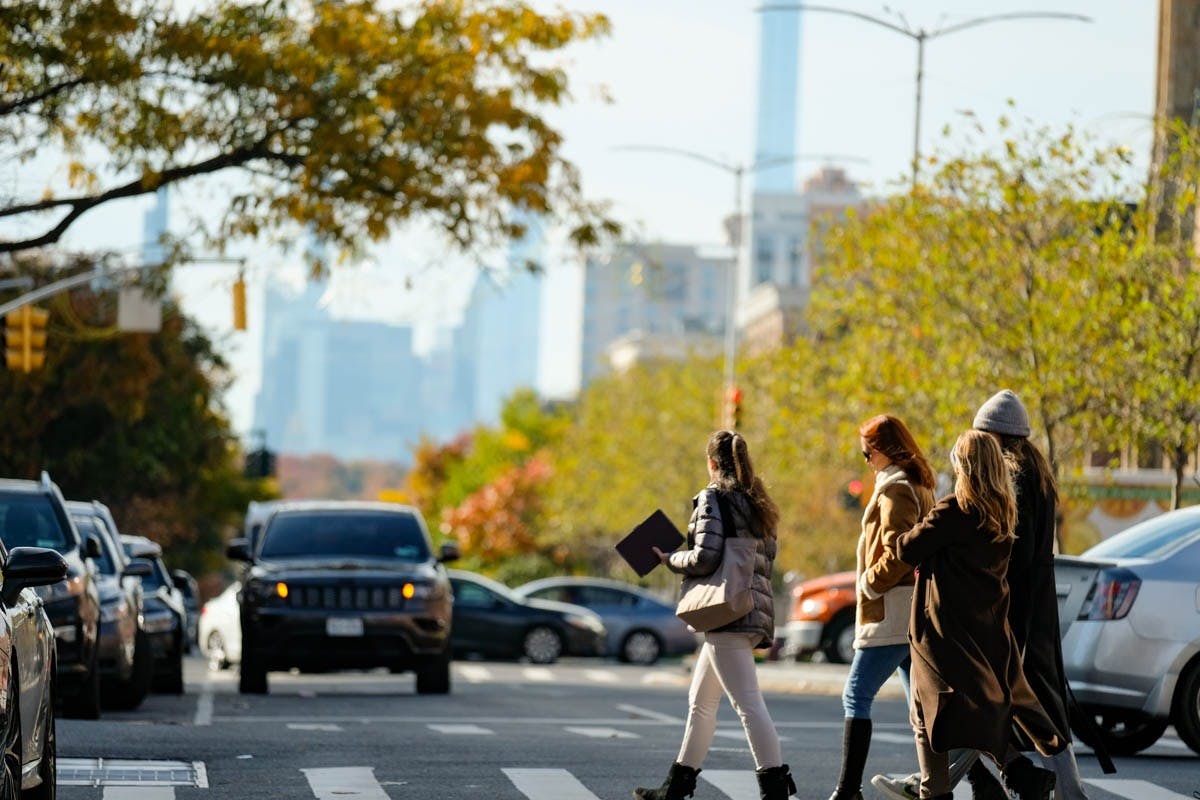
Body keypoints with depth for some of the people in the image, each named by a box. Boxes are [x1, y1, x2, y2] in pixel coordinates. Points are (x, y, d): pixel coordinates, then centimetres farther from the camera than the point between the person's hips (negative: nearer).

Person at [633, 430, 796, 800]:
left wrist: (670, 559, 2)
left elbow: (705, 558, -17)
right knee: (700, 702, 18)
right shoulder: (757, 503, 18)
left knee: (748, 703, -13)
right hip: (756, 610, 10)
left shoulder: (712, 498, -7)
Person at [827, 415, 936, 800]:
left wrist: (869, 583, -10)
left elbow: (898, 553, -22)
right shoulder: (919, 486, 17)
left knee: (856, 696, -8)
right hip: (914, 609, 10)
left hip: (892, 610, -10)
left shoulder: (895, 489, -13)